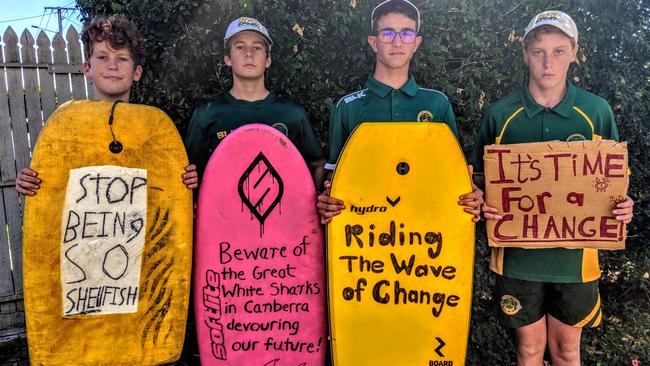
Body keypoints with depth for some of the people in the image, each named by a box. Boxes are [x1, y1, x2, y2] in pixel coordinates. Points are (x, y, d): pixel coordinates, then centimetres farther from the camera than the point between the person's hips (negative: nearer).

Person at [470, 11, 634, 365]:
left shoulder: (597, 112, -2)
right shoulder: (499, 114, -5)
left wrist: (622, 207, -13)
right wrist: (483, 203, -17)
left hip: (574, 253, 1)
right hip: (518, 252, 0)